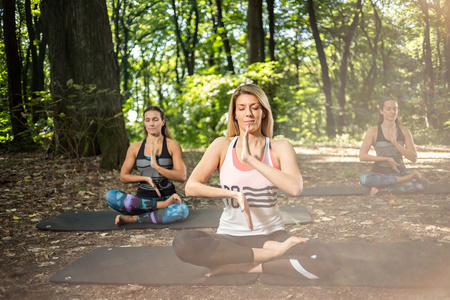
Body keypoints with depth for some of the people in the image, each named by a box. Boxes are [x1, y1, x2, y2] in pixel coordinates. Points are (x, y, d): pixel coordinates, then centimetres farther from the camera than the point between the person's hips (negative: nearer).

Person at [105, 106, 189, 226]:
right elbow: (123, 176, 8)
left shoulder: (172, 145, 2)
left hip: (166, 196, -2)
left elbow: (182, 176, -8)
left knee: (182, 209, -38)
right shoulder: (135, 147, 8)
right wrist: (146, 178, -8)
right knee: (110, 196, -26)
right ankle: (162, 205, -25)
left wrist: (156, 166, -19)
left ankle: (134, 218, -23)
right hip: (143, 197, 2)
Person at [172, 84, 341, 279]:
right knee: (182, 242, -32)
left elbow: (295, 188, -18)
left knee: (330, 259, -27)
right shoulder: (223, 146, 3)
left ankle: (243, 267, -18)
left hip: (271, 233, 0)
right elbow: (191, 187, -6)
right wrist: (234, 194, -17)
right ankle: (271, 253, -20)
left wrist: (250, 159, -20)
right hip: (231, 237, 1)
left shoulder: (280, 148, 1)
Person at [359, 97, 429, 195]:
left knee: (423, 183, -27)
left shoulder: (404, 132, 6)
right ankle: (408, 178, -23)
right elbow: (362, 156, -9)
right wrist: (387, 159, -14)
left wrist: (395, 143, -15)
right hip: (380, 172, -1)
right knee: (364, 179, -37)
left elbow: (414, 158, -3)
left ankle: (383, 188, -20)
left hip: (400, 172, 2)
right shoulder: (373, 131, -1)